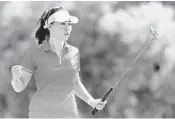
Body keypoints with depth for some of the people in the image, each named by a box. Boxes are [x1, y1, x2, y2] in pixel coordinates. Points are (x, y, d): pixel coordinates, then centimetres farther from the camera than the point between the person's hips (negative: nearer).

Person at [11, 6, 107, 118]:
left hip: (69, 113, 3)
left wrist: (91, 101, 12)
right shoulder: (34, 54, -2)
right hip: (41, 113, -3)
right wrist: (16, 77, -23)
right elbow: (19, 87, -2)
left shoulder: (74, 52, 8)